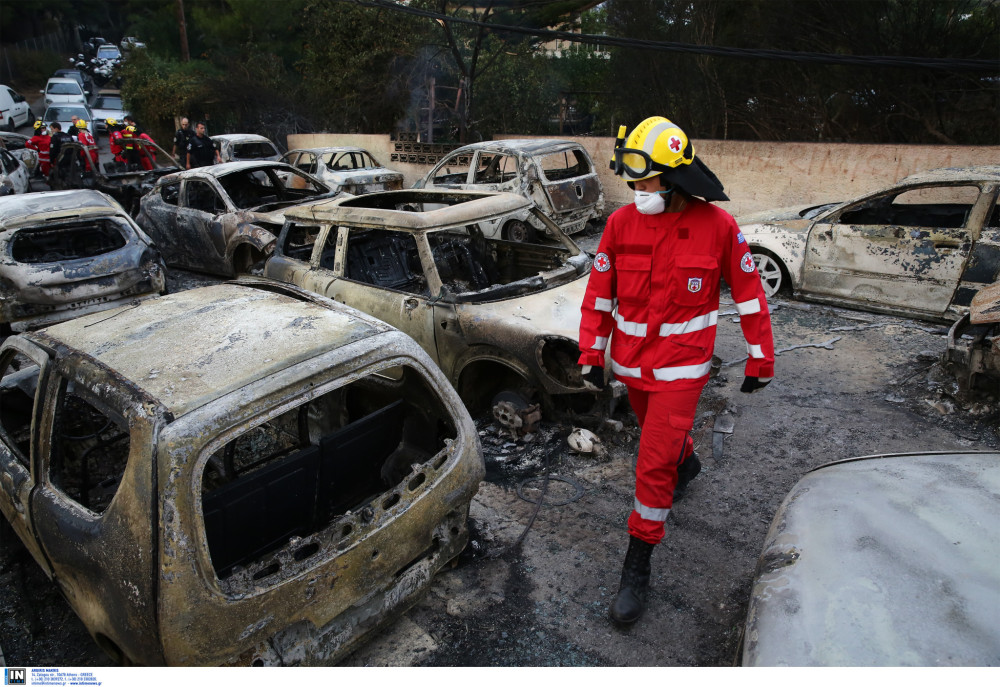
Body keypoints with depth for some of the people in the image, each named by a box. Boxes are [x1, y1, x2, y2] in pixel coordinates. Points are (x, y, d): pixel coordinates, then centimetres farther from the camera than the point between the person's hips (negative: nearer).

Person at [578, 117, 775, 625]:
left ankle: (637, 566, 11)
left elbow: (748, 294, -3)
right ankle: (687, 463, 62)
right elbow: (599, 293, 1)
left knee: (654, 465, -6)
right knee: (658, 431, 27)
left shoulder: (718, 226, -12)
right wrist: (592, 354, 1)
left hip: (681, 365, -4)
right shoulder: (621, 222, -6)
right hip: (630, 361, 4)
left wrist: (760, 360, 1)